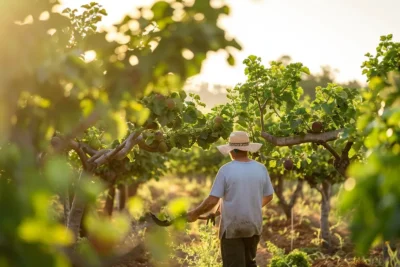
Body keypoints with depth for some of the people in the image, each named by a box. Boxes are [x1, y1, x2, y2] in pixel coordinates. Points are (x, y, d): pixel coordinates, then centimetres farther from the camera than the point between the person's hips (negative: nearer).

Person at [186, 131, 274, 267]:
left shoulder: (226, 170, -15)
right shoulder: (261, 169, -2)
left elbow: (212, 201, -15)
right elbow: (268, 197, 9)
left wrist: (195, 213, 0)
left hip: (231, 227, -4)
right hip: (253, 225, 4)